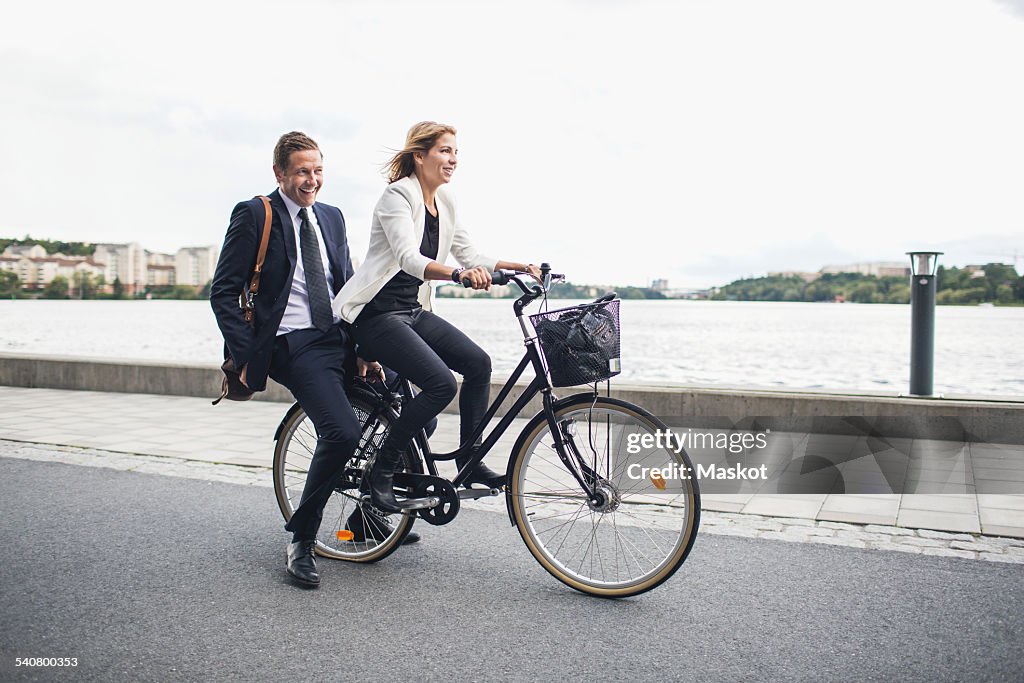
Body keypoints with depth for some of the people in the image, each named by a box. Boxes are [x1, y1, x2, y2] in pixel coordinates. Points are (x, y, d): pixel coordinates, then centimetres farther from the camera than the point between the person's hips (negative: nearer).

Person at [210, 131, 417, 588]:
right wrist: (246, 357, -12)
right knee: (342, 432, -27)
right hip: (294, 346, -6)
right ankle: (302, 538, -3)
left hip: (342, 340, 7)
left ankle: (366, 516, 18)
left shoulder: (331, 218, 16)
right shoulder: (253, 215, -2)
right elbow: (223, 293, -4)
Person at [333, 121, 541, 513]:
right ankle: (381, 474, -7)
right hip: (376, 314, -8)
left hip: (412, 310, 8)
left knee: (478, 363, -5)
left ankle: (469, 462, 8)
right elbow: (409, 258, -31)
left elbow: (468, 254, 12)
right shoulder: (398, 196, -15)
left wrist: (518, 266, -2)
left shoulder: (445, 201, 9)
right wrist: (459, 273, -48)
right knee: (441, 383, -22)